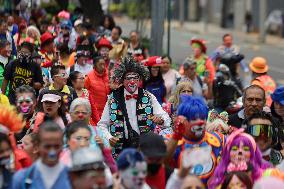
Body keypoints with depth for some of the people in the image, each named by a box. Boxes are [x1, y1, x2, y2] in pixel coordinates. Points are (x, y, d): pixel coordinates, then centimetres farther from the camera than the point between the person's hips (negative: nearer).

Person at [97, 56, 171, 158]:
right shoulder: (113, 99, 5)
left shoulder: (148, 97, 7)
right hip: (121, 148, 0)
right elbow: (102, 125, 8)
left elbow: (167, 120, 1)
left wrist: (160, 119, -21)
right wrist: (109, 137, -10)